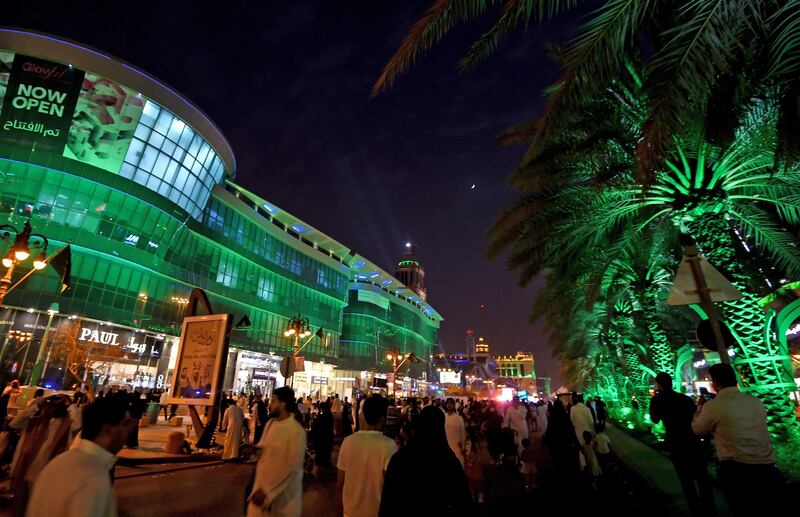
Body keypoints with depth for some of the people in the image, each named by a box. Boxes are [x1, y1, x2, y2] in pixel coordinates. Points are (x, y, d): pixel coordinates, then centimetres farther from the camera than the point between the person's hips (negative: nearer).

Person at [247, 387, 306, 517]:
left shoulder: (296, 431, -22)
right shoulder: (270, 423, 2)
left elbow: (292, 467, -21)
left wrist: (267, 490, -20)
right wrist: (255, 447, -4)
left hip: (283, 491, -6)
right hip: (261, 483, 6)